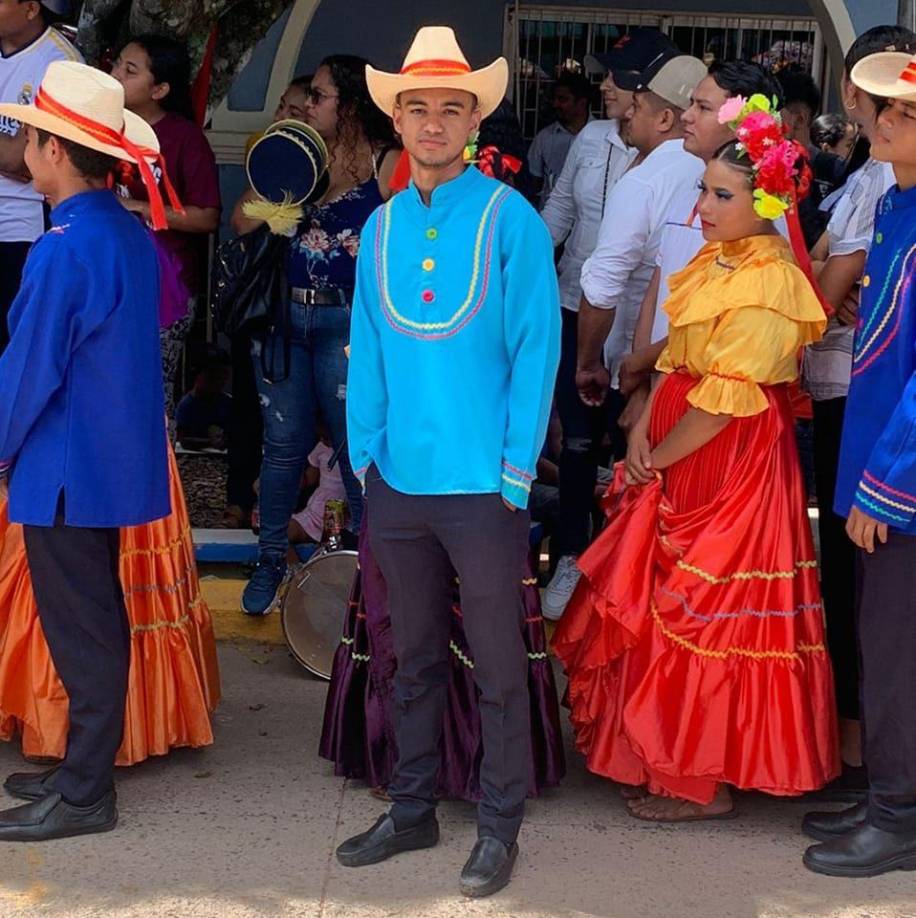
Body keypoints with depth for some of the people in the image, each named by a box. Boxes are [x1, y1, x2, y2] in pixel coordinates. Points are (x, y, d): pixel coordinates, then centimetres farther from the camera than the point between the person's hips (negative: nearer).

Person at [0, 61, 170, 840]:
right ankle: (87, 767, 28)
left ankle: (83, 797, 10)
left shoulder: (66, 248, -21)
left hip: (67, 469, -9)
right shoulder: (132, 235, 7)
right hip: (114, 458, 9)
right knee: (98, 623, 16)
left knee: (81, 634, 0)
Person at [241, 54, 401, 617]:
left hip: (348, 323, -4)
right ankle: (271, 560, 22)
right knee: (284, 444, 10)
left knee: (357, 447, 0)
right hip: (285, 316, 5)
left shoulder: (387, 164, -3)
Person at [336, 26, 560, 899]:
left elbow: (537, 349, -8)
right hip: (398, 481, 4)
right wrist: (365, 454, 4)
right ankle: (411, 810, 29)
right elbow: (366, 351, 11)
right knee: (413, 658, 15)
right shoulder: (381, 226, 7)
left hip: (481, 483, -4)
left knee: (497, 663, 6)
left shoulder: (510, 219, -6)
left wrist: (516, 471, -11)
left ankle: (500, 825, 19)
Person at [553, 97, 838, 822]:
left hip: (732, 467, -9)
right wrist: (641, 434, -3)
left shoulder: (768, 282, -18)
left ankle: (707, 785, 14)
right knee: (666, 611, 16)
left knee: (704, 619, 1)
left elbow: (725, 398, -21)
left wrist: (654, 463, -12)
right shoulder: (716, 260, 9)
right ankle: (672, 761, 31)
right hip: (681, 459, 9)